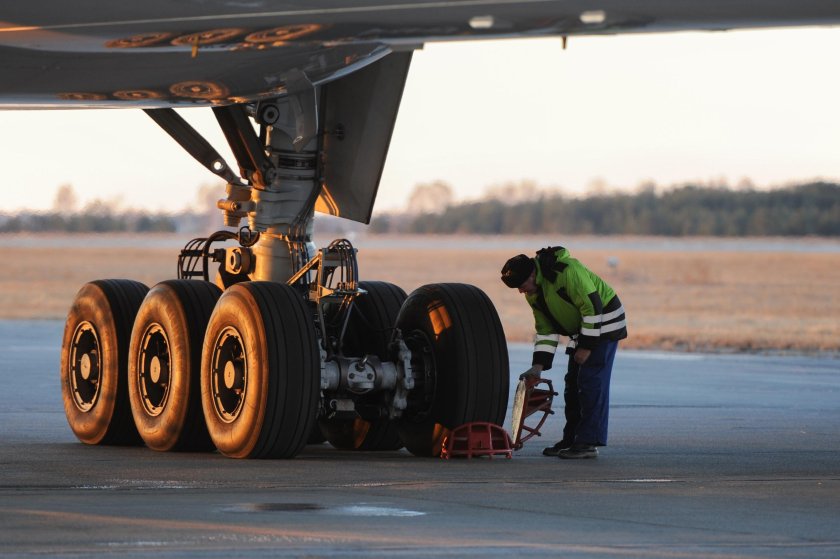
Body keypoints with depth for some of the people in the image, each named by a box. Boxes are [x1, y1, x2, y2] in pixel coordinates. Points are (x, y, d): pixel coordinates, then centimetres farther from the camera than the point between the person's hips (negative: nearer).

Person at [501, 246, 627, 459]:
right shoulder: (533, 294, 1)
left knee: (591, 382, -13)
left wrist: (587, 346, -23)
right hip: (581, 329, 9)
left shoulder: (567, 271, -28)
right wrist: (539, 365, 0)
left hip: (603, 322, -9)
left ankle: (588, 443, -14)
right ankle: (571, 440, 16)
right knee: (573, 383, 9)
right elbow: (545, 329, 9)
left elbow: (593, 306, -27)